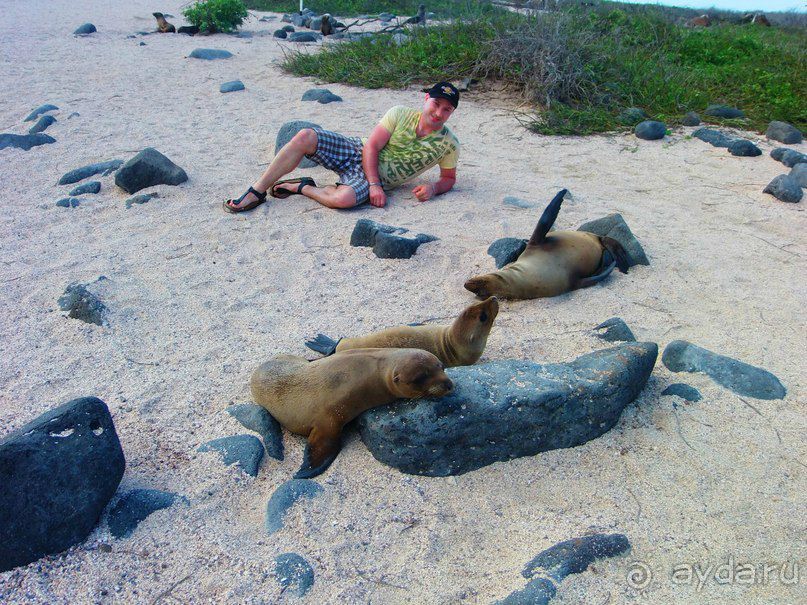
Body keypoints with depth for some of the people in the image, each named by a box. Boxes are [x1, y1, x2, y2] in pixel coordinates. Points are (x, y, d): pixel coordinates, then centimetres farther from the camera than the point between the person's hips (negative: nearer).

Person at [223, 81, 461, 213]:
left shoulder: (448, 144, -5)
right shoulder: (400, 115, -6)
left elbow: (449, 178, 7)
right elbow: (371, 147, -9)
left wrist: (433, 188, -17)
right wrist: (374, 184, -22)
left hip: (377, 178, -2)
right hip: (357, 151, 2)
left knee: (343, 198, -38)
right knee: (305, 137, -21)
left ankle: (302, 188, -5)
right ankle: (256, 193, -11)